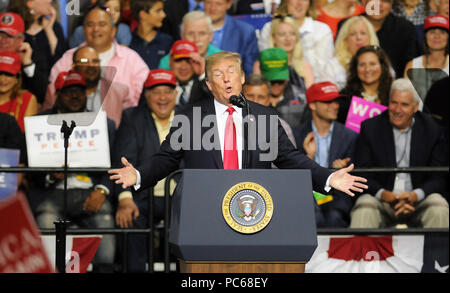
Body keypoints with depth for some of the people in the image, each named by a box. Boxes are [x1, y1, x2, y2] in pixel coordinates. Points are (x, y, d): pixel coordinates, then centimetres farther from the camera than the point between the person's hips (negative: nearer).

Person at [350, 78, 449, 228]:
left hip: (418, 200, 0)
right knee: (364, 209, -32)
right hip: (381, 200, 0)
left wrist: (415, 195, -18)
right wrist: (384, 195, -19)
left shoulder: (432, 130, 4)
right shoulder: (370, 128, 4)